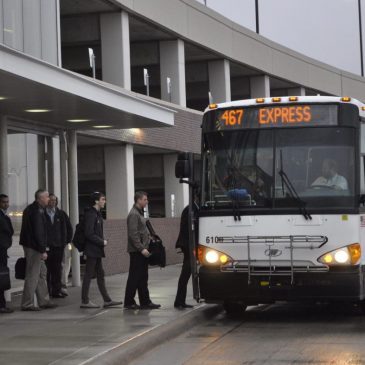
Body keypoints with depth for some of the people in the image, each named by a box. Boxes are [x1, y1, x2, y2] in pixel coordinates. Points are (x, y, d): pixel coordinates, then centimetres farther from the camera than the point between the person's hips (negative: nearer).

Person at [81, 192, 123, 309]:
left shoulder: (96, 214, 15)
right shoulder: (91, 214, -16)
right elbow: (89, 234, -21)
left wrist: (102, 241, 5)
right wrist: (102, 242, -14)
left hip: (96, 250, 10)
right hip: (92, 250, -10)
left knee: (100, 275, 11)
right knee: (89, 275, -4)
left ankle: (107, 300, 14)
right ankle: (85, 301, 2)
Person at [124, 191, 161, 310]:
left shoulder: (140, 213, 17)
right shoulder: (133, 214, -13)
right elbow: (133, 234, -20)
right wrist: (141, 249, -22)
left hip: (142, 251, 10)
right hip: (136, 251, -10)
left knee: (143, 278, 11)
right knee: (134, 278, -4)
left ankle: (145, 302, 14)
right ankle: (129, 302, 2)